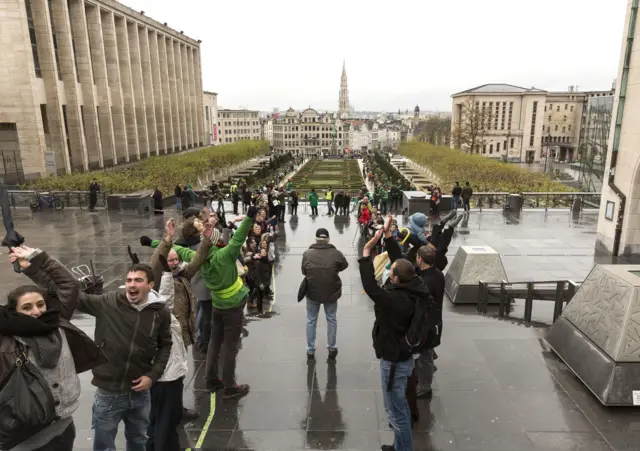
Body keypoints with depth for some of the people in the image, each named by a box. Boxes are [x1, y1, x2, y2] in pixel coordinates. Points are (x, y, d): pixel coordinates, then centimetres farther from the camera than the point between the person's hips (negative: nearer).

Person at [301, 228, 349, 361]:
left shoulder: (307, 254, -14)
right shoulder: (336, 253, -15)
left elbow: (303, 272, -1)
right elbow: (345, 265, 4)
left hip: (312, 292, 0)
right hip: (331, 292, 0)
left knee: (311, 321, 17)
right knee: (331, 319, 19)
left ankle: (310, 350, 24)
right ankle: (332, 348, 29)